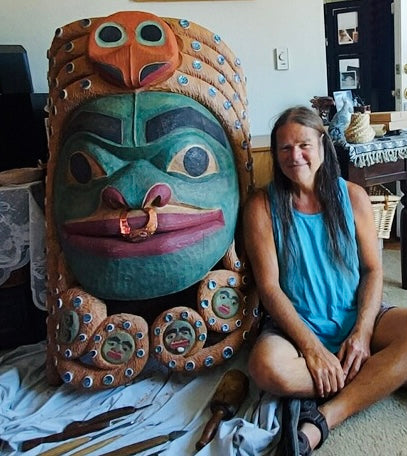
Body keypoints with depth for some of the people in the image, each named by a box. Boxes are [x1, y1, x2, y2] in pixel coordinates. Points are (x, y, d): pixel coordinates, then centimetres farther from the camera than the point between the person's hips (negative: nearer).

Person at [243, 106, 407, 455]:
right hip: (296, 324, -2)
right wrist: (311, 347, -19)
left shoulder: (352, 196, 3)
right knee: (267, 367, -34)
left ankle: (321, 420, -23)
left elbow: (373, 270, 3)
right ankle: (378, 378, -11)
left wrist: (363, 331, -13)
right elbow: (269, 286, -9)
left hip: (357, 318, 3)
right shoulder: (262, 206, -5)